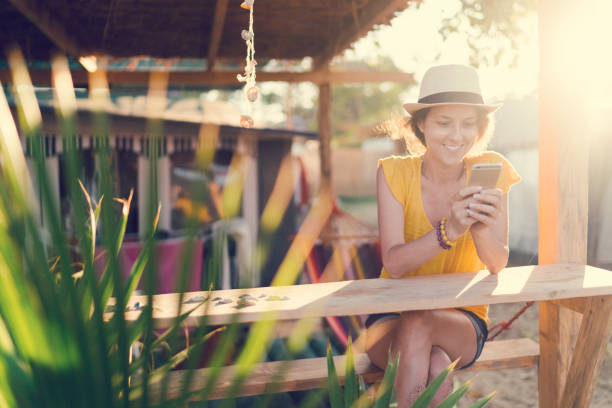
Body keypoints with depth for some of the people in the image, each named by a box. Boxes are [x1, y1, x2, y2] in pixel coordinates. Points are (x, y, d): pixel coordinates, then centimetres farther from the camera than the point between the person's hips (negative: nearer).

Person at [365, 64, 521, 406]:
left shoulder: (490, 170, -8)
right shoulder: (395, 173, -10)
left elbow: (498, 265, -14)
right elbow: (394, 265, -20)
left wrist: (481, 228, -37)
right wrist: (449, 231, -37)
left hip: (462, 319, 1)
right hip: (394, 315, 0)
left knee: (417, 325, -32)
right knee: (436, 368, -32)